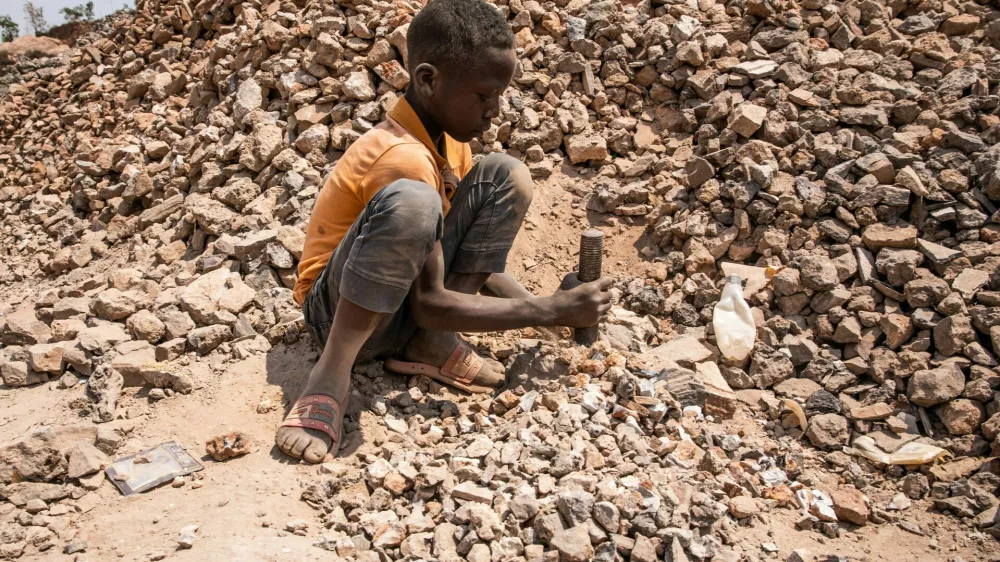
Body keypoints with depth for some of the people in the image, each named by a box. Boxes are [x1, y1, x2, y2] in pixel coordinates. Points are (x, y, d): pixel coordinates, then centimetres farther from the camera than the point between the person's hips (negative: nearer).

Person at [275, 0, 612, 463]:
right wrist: (551, 312, -22)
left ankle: (433, 345, -8)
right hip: (342, 310, -8)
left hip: (408, 307, 8)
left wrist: (539, 305, -6)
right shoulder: (403, 157, -25)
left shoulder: (450, 140, 2)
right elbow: (429, 306, -25)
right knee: (412, 201, -37)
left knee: (507, 177, -3)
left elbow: (471, 262, 10)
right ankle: (331, 374, -24)